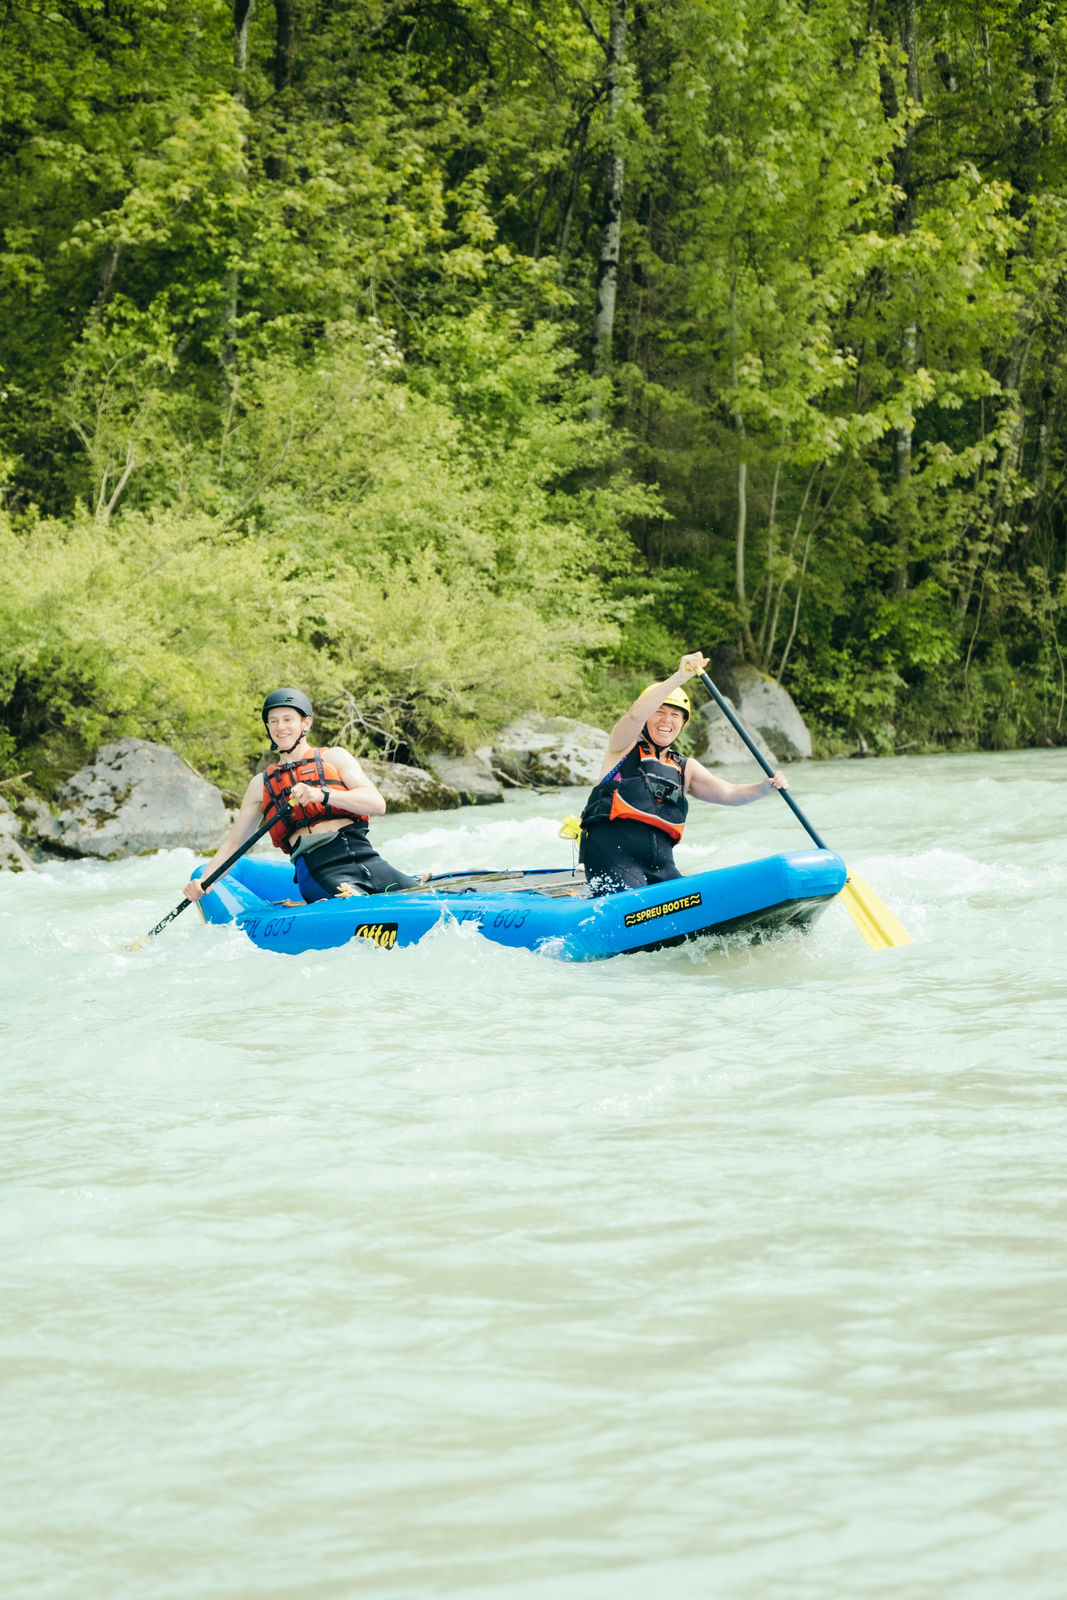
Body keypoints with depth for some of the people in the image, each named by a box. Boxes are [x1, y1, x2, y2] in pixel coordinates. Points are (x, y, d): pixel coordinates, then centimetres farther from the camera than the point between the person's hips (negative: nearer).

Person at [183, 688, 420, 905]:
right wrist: (203, 883, 9)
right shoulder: (261, 784, 23)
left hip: (364, 858, 1)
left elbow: (377, 804, 2)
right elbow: (233, 842, 25)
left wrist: (321, 795, -13)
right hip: (320, 870, -1)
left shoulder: (334, 758, 17)